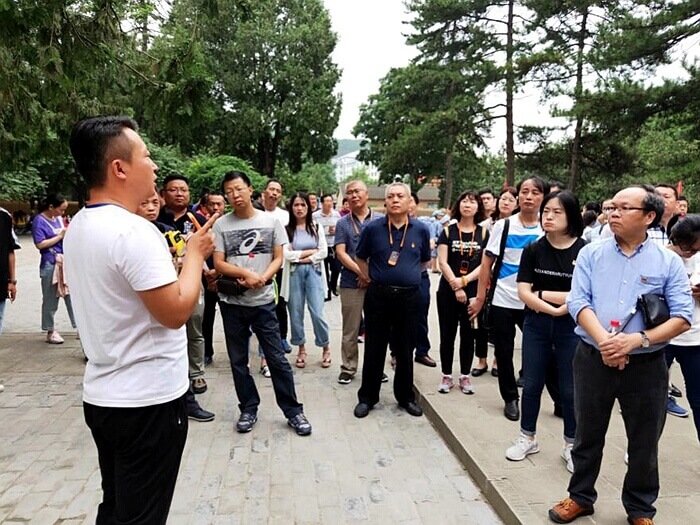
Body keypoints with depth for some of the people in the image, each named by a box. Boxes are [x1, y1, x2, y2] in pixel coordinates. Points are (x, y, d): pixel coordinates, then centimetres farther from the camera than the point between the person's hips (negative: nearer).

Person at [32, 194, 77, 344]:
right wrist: (60, 236, -13)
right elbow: (40, 244, -15)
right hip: (51, 264, -6)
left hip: (67, 262, 6)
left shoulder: (59, 218, 10)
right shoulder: (39, 221, -8)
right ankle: (50, 331, 16)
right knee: (51, 300, 5)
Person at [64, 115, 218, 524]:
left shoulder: (79, 227, 7)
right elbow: (176, 311, -22)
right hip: (149, 399, -9)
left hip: (103, 395, 9)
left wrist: (164, 259, 11)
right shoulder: (135, 231, -23)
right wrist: (195, 253, -10)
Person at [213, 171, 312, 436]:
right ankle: (248, 409, 27)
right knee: (238, 360, 11)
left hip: (263, 300, -1)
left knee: (277, 358, 2)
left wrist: (261, 278, -15)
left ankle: (293, 411, 14)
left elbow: (278, 258, 1)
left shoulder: (270, 221, 2)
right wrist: (247, 273, -18)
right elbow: (218, 264, -3)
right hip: (232, 302, 1)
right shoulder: (221, 225, 0)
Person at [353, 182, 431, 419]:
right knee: (374, 349, 7)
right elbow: (361, 258, 10)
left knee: (405, 350, 12)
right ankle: (367, 397, 21)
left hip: (409, 297, 1)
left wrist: (407, 275, 11)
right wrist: (372, 280, 5)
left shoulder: (421, 230, 1)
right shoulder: (373, 228, -3)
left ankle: (406, 397, 28)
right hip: (378, 295, -1)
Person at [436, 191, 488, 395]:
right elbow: (442, 262, -5)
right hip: (448, 290, 0)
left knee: (468, 334, 8)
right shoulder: (448, 231, 2)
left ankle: (465, 376, 21)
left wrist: (464, 281, -15)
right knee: (447, 334, 5)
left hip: (473, 291, 0)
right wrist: (456, 287, -13)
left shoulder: (484, 233, 3)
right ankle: (446, 376, 17)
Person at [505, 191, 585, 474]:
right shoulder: (533, 250, 0)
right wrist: (553, 308, -16)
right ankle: (528, 438, 29)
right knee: (531, 385, 12)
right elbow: (523, 292, -5)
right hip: (536, 325, 2)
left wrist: (543, 294, -12)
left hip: (572, 327, -2)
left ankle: (571, 446, 27)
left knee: (570, 389, 9)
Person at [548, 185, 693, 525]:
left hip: (646, 366, 0)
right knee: (588, 435, 16)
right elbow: (578, 303, -7)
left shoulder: (669, 262, 0)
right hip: (593, 360, 1)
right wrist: (604, 341, -21)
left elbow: (683, 317, -7)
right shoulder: (591, 254, 2)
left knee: (644, 443, 14)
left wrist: (637, 339, -20)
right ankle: (580, 497, 35)